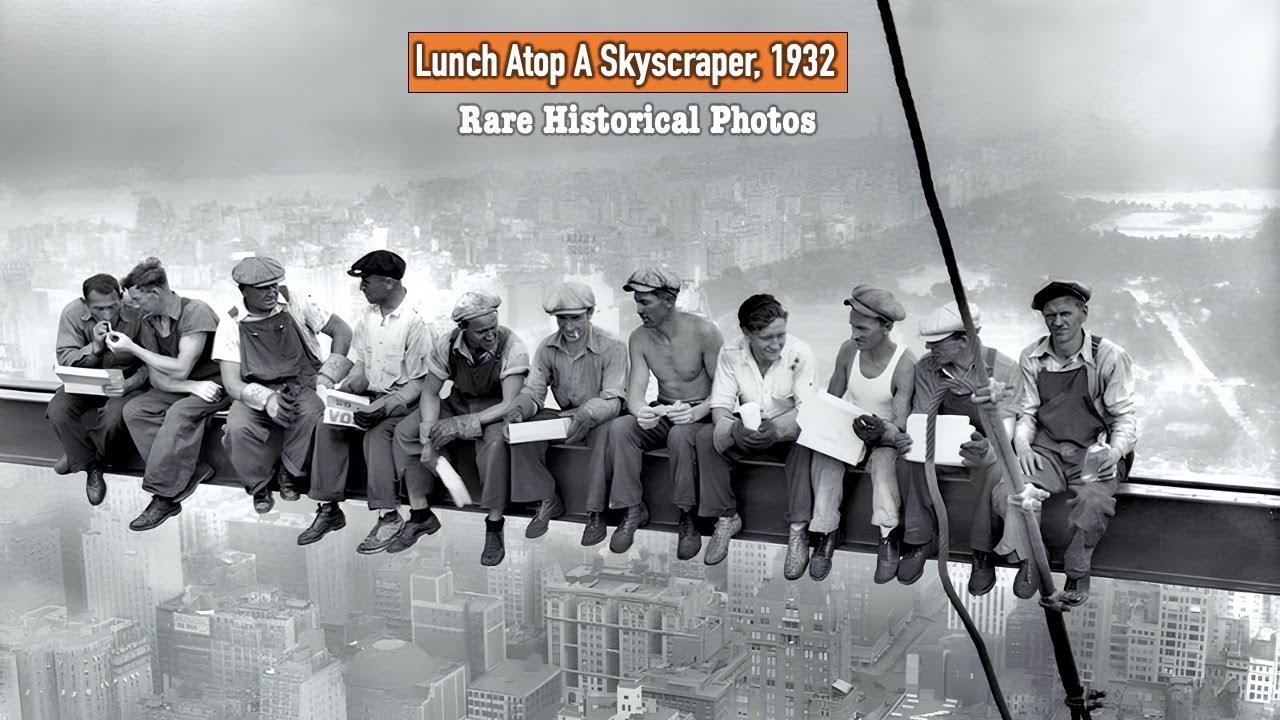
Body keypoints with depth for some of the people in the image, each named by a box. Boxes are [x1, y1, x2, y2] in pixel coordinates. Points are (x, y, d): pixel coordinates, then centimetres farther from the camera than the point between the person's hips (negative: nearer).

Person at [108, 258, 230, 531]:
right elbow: (157, 379, -2)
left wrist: (132, 348, -16)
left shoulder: (195, 311, -19)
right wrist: (193, 386, -21)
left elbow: (180, 370, -22)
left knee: (179, 413, -33)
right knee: (133, 410, -15)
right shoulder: (148, 323, 3)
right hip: (181, 387, 7)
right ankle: (192, 472, -23)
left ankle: (164, 496, -27)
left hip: (215, 382, -7)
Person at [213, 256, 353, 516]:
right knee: (238, 429, -31)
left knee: (313, 411, -35)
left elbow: (341, 331, 3)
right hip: (256, 392, 0)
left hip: (301, 384, 0)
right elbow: (231, 383, -9)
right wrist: (266, 398, -28)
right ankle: (259, 485, -1)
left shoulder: (294, 303, -2)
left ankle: (290, 473, -7)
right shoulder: (231, 325, -3)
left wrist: (326, 376, -7)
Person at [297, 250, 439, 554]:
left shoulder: (417, 322, -16)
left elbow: (419, 382, -15)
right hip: (370, 395, 7)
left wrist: (384, 407, -27)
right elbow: (360, 365, 14)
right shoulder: (367, 315, 7)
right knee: (326, 424, -16)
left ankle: (389, 516, -26)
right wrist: (345, 389, -6)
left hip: (404, 400, -7)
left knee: (377, 432, -33)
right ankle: (329, 509, -12)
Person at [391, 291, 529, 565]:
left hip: (495, 410, -5)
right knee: (404, 432, -13)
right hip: (458, 403, 5)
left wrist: (462, 424, -38)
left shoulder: (511, 347, -25)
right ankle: (420, 515, -2)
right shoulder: (447, 345, -13)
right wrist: (429, 436, -21)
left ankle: (494, 527, -22)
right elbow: (430, 392, -5)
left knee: (495, 441, -38)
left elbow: (510, 404, -29)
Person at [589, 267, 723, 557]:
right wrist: (641, 413, -33)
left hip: (700, 414, -4)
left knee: (679, 434, -38)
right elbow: (635, 392, -8)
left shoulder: (704, 332, -14)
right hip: (662, 414, 4)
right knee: (619, 427, -25)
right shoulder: (639, 338, 0)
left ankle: (687, 517, -23)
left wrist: (696, 413, -34)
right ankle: (633, 508, -16)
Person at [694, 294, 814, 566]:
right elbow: (719, 406, -12)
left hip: (787, 431, -2)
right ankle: (726, 517, -13)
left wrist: (776, 429, -39)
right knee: (706, 437, -25)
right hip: (746, 430, 3)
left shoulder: (799, 353, -17)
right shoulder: (730, 355, -10)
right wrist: (734, 428, -36)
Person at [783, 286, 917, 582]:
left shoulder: (905, 364, -18)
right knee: (824, 453, -27)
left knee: (884, 458, -37)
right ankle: (827, 532, -25)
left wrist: (881, 432, -45)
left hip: (886, 438, -4)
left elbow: (901, 429, -22)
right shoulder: (848, 350, -3)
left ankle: (888, 538, -34)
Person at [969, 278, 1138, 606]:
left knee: (1094, 499, -36)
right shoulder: (1031, 358, 6)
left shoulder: (1110, 357, -5)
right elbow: (1027, 413, 10)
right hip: (1046, 449, 3)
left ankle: (1078, 573, -11)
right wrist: (1022, 444, -11)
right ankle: (1028, 562, -3)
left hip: (1094, 452, -3)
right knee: (1005, 493, -26)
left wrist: (1114, 452, -23)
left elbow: (1125, 418, -3)